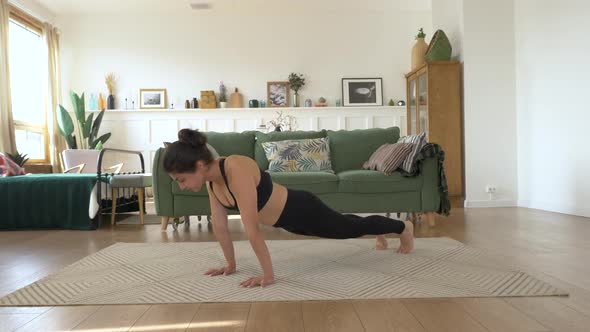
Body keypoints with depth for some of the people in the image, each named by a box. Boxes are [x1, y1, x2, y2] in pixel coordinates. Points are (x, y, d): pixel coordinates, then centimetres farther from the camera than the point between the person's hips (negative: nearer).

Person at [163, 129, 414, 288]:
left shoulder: (236, 170, -38)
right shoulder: (212, 177, -11)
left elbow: (251, 228, -37)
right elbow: (218, 223, -4)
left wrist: (268, 275, -32)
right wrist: (231, 264, 1)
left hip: (302, 210, -8)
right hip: (288, 220, 8)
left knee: (351, 228, 18)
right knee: (347, 228, 32)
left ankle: (404, 228, 47)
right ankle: (380, 234, 62)